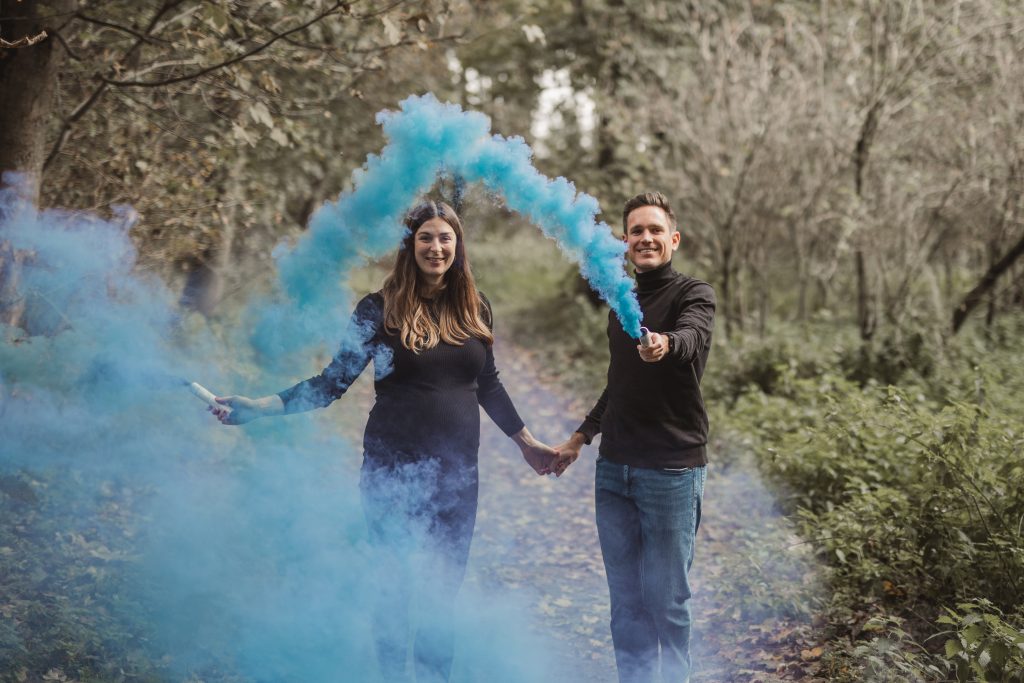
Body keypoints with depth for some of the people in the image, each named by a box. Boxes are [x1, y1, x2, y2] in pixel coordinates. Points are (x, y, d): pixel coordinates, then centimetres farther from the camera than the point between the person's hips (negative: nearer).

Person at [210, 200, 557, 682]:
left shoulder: (474, 308, 6)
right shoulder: (380, 309, -5)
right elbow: (335, 380, -6)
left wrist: (526, 442, 21)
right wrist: (259, 407, -15)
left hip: (457, 473, 3)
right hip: (394, 470, -3)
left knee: (442, 593, 9)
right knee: (395, 587, 6)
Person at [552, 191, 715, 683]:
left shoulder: (693, 295, -5)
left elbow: (692, 339, -29)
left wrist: (665, 345, -51)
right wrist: (581, 436, 22)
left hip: (671, 471, -6)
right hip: (614, 467, 6)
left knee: (666, 596, -1)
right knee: (625, 597, 10)